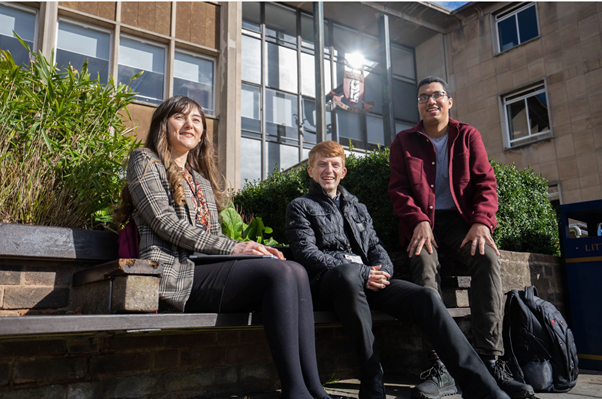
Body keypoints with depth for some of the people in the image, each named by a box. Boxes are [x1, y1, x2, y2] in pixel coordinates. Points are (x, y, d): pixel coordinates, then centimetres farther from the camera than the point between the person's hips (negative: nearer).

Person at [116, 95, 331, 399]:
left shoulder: (202, 181, 29)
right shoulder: (145, 161, 8)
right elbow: (165, 222, -7)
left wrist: (252, 250, -1)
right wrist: (233, 248, -14)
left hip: (206, 271, 7)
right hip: (173, 275, -7)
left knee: (296, 271, -18)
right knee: (279, 272, -27)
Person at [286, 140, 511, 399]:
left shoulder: (358, 208, 29)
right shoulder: (300, 207, 13)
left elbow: (375, 247, 20)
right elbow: (306, 253, -3)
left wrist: (382, 271, -7)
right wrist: (362, 273, -14)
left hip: (368, 281, 5)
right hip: (326, 283, -4)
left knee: (425, 297, -21)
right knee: (348, 272, -40)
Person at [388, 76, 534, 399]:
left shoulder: (468, 136, 13)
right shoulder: (404, 141, 12)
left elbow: (485, 183, 5)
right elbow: (398, 189, 4)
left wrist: (481, 221, -15)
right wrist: (419, 221, -15)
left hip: (460, 219, 1)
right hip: (422, 222, 0)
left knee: (487, 257, -31)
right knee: (424, 262, -34)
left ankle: (490, 362, -31)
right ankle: (439, 365, -35)